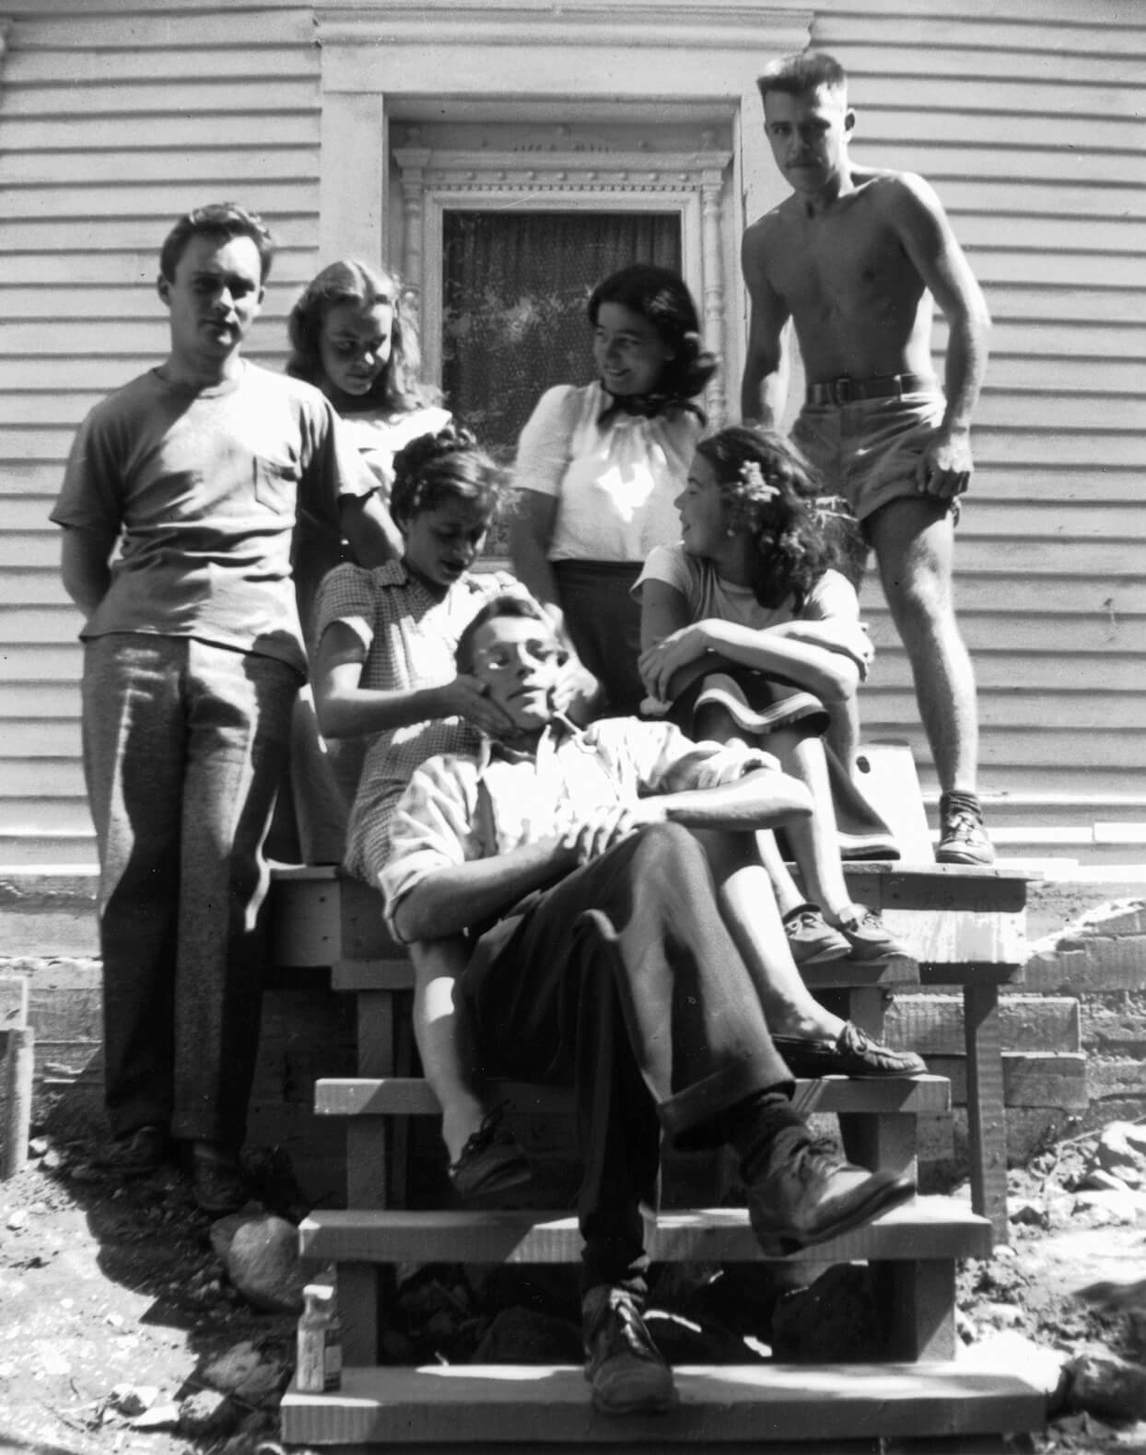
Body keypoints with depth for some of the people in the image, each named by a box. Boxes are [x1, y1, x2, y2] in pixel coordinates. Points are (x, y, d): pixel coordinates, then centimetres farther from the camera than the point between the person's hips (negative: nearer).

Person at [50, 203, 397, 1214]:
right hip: (132, 656, 1)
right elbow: (80, 557, 17)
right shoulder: (119, 419, 14)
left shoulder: (297, 409, 15)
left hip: (251, 662, -1)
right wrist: (120, 629, 3)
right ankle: (138, 1110, 10)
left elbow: (369, 525, 22)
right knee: (134, 876, -1)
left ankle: (212, 1129, -5)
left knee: (223, 879, -9)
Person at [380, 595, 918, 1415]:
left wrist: (657, 810, 3)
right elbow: (413, 911, 9)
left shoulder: (625, 743, 34)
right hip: (517, 992, -1)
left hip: (639, 963, 2)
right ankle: (775, 1150, -47)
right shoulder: (451, 777, 31)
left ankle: (616, 1289, -48)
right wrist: (559, 851, 1)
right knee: (656, 854, -33)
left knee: (610, 944, -39)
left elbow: (788, 794, 20)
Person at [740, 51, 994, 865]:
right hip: (817, 429, 6)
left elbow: (969, 317, -7)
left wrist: (955, 430, -17)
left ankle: (962, 811, -26)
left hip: (901, 417, -6)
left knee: (921, 604, -21)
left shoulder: (897, 200, -2)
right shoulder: (765, 243, 14)